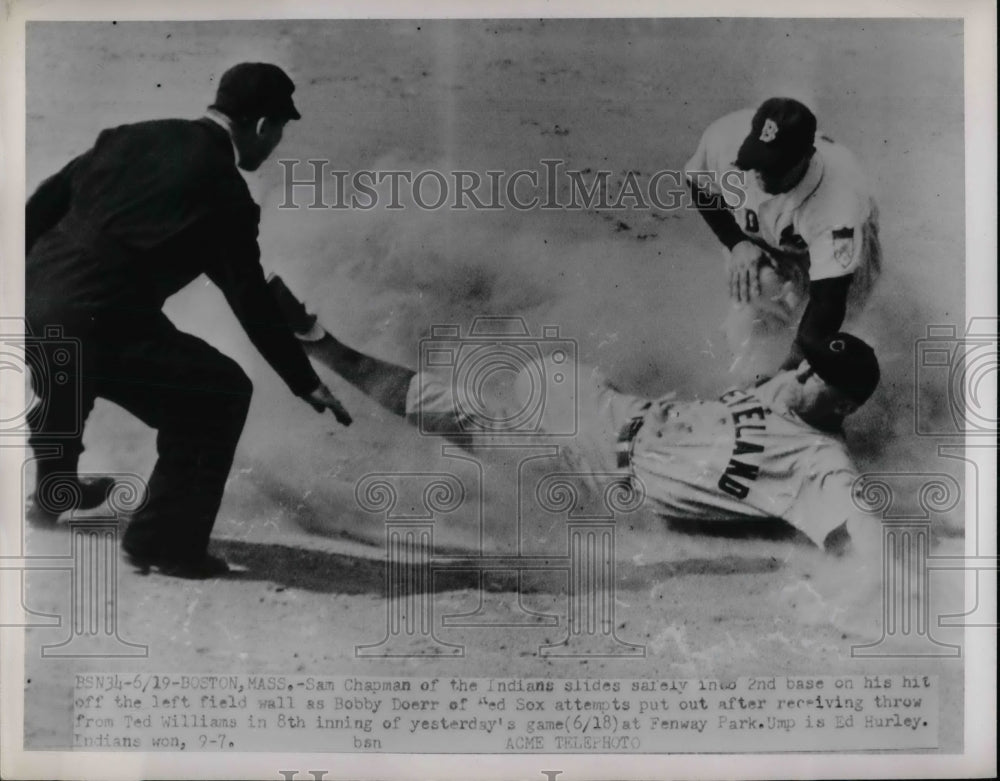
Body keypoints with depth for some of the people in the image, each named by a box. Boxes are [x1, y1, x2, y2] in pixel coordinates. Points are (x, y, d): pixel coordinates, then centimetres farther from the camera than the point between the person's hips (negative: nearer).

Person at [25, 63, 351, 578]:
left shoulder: (135, 136, 13)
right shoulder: (225, 195, -3)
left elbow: (43, 203, 13)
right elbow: (252, 303, 1)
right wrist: (307, 385, 11)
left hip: (32, 298, 7)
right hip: (97, 325, -7)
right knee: (221, 393, 10)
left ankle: (53, 491, 56)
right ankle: (164, 541, 12)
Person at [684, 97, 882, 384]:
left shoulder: (838, 202, -43)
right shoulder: (725, 137, -33)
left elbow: (827, 300, -41)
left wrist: (793, 366, -47)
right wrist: (736, 243, -20)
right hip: (759, 242, 2)